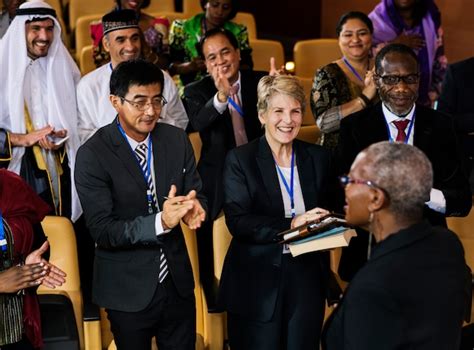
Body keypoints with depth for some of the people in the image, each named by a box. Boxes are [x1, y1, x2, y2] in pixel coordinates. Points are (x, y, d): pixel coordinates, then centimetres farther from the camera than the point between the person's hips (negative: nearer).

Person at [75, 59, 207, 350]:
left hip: (178, 282, 4)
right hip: (129, 292, -4)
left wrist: (194, 208, -21)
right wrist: (161, 222, -32)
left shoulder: (177, 140, 0)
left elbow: (197, 194, 5)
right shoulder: (93, 155, -15)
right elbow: (102, 231, -17)